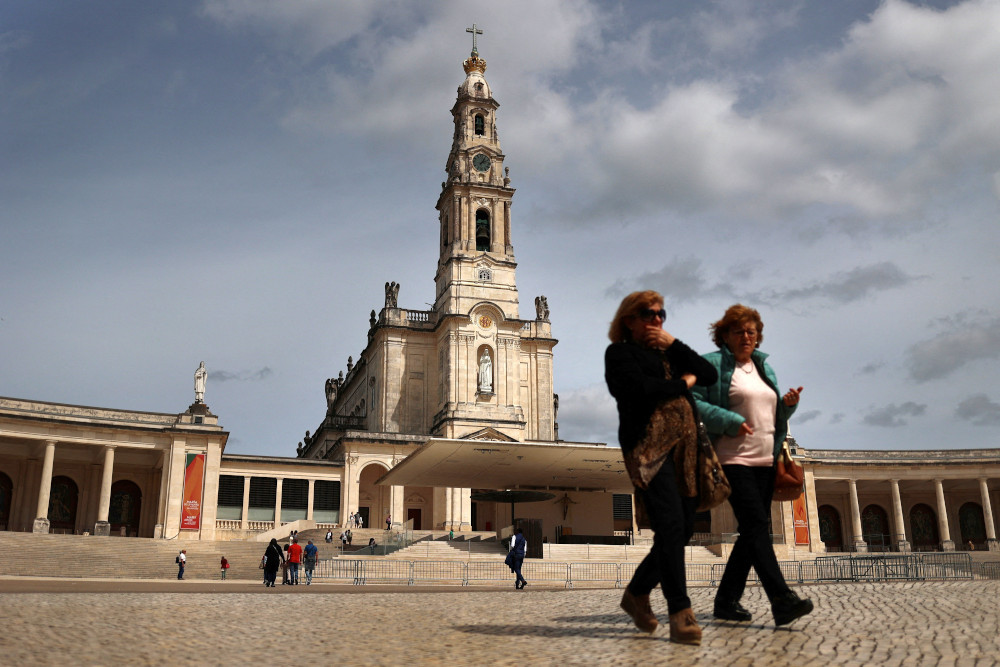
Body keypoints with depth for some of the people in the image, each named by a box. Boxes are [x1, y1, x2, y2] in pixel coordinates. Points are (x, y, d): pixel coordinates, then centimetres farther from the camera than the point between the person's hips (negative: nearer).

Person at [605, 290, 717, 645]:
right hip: (649, 446, -7)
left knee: (685, 529, 6)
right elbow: (641, 388, -13)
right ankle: (680, 614, -13)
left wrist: (673, 344, 3)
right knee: (671, 525, -17)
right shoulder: (620, 353, 5)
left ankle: (637, 592, 23)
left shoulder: (668, 353, 25)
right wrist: (682, 382, 1)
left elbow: (710, 374, 11)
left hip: (685, 447, 7)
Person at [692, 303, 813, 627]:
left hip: (765, 460, 8)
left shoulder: (765, 367, 21)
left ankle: (726, 600, 16)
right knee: (757, 525, -15)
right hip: (734, 459, -7)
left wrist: (789, 404, 5)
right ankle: (782, 600, -19)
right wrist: (730, 422, -19)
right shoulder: (713, 364, -1)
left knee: (752, 531, 7)